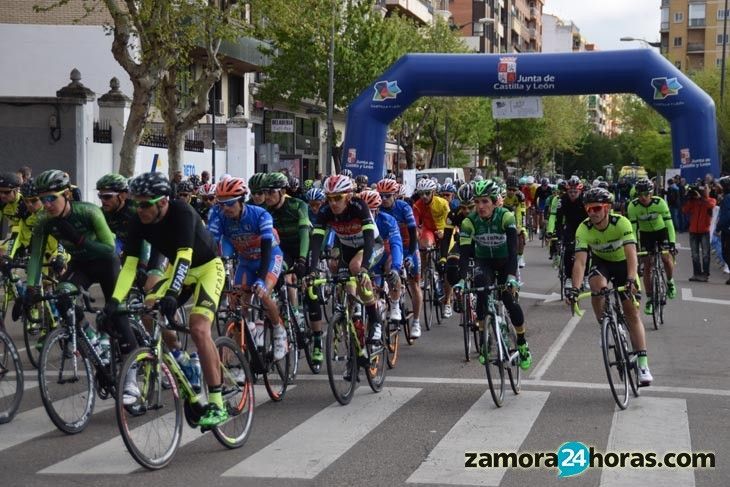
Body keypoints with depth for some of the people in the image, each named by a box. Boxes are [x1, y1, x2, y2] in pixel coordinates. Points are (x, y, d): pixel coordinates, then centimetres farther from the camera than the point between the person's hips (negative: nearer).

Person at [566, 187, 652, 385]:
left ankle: (642, 364, -5)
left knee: (632, 313, -5)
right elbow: (580, 261, -33)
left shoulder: (621, 223, -30)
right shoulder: (584, 229, -26)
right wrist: (575, 288, -47)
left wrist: (631, 280, -55)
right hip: (600, 262, 1)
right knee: (598, 286, -34)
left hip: (622, 263, -1)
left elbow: (631, 255, -39)